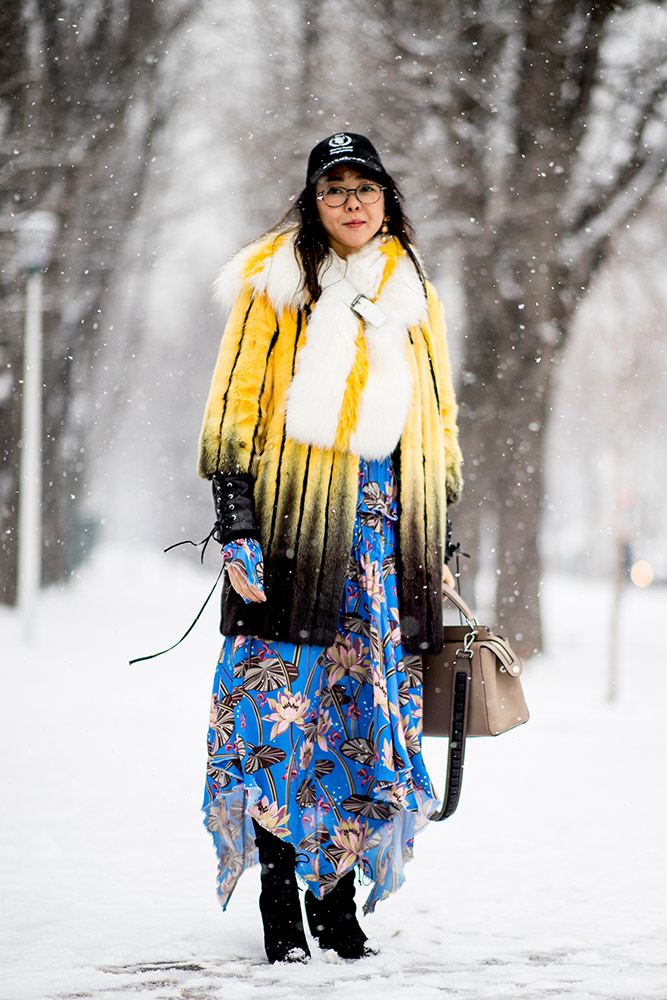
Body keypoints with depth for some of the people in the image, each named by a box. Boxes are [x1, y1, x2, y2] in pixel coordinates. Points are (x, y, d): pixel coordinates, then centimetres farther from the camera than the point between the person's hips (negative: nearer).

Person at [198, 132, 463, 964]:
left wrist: (439, 536, 16)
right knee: (280, 709, -7)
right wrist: (234, 514, -10)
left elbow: (437, 418, 21)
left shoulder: (411, 293, 16)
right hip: (294, 512, -4)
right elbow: (235, 399, -1)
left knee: (365, 707, 3)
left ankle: (337, 892, 12)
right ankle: (280, 901, 1)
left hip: (384, 520, 4)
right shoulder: (274, 280, 3)